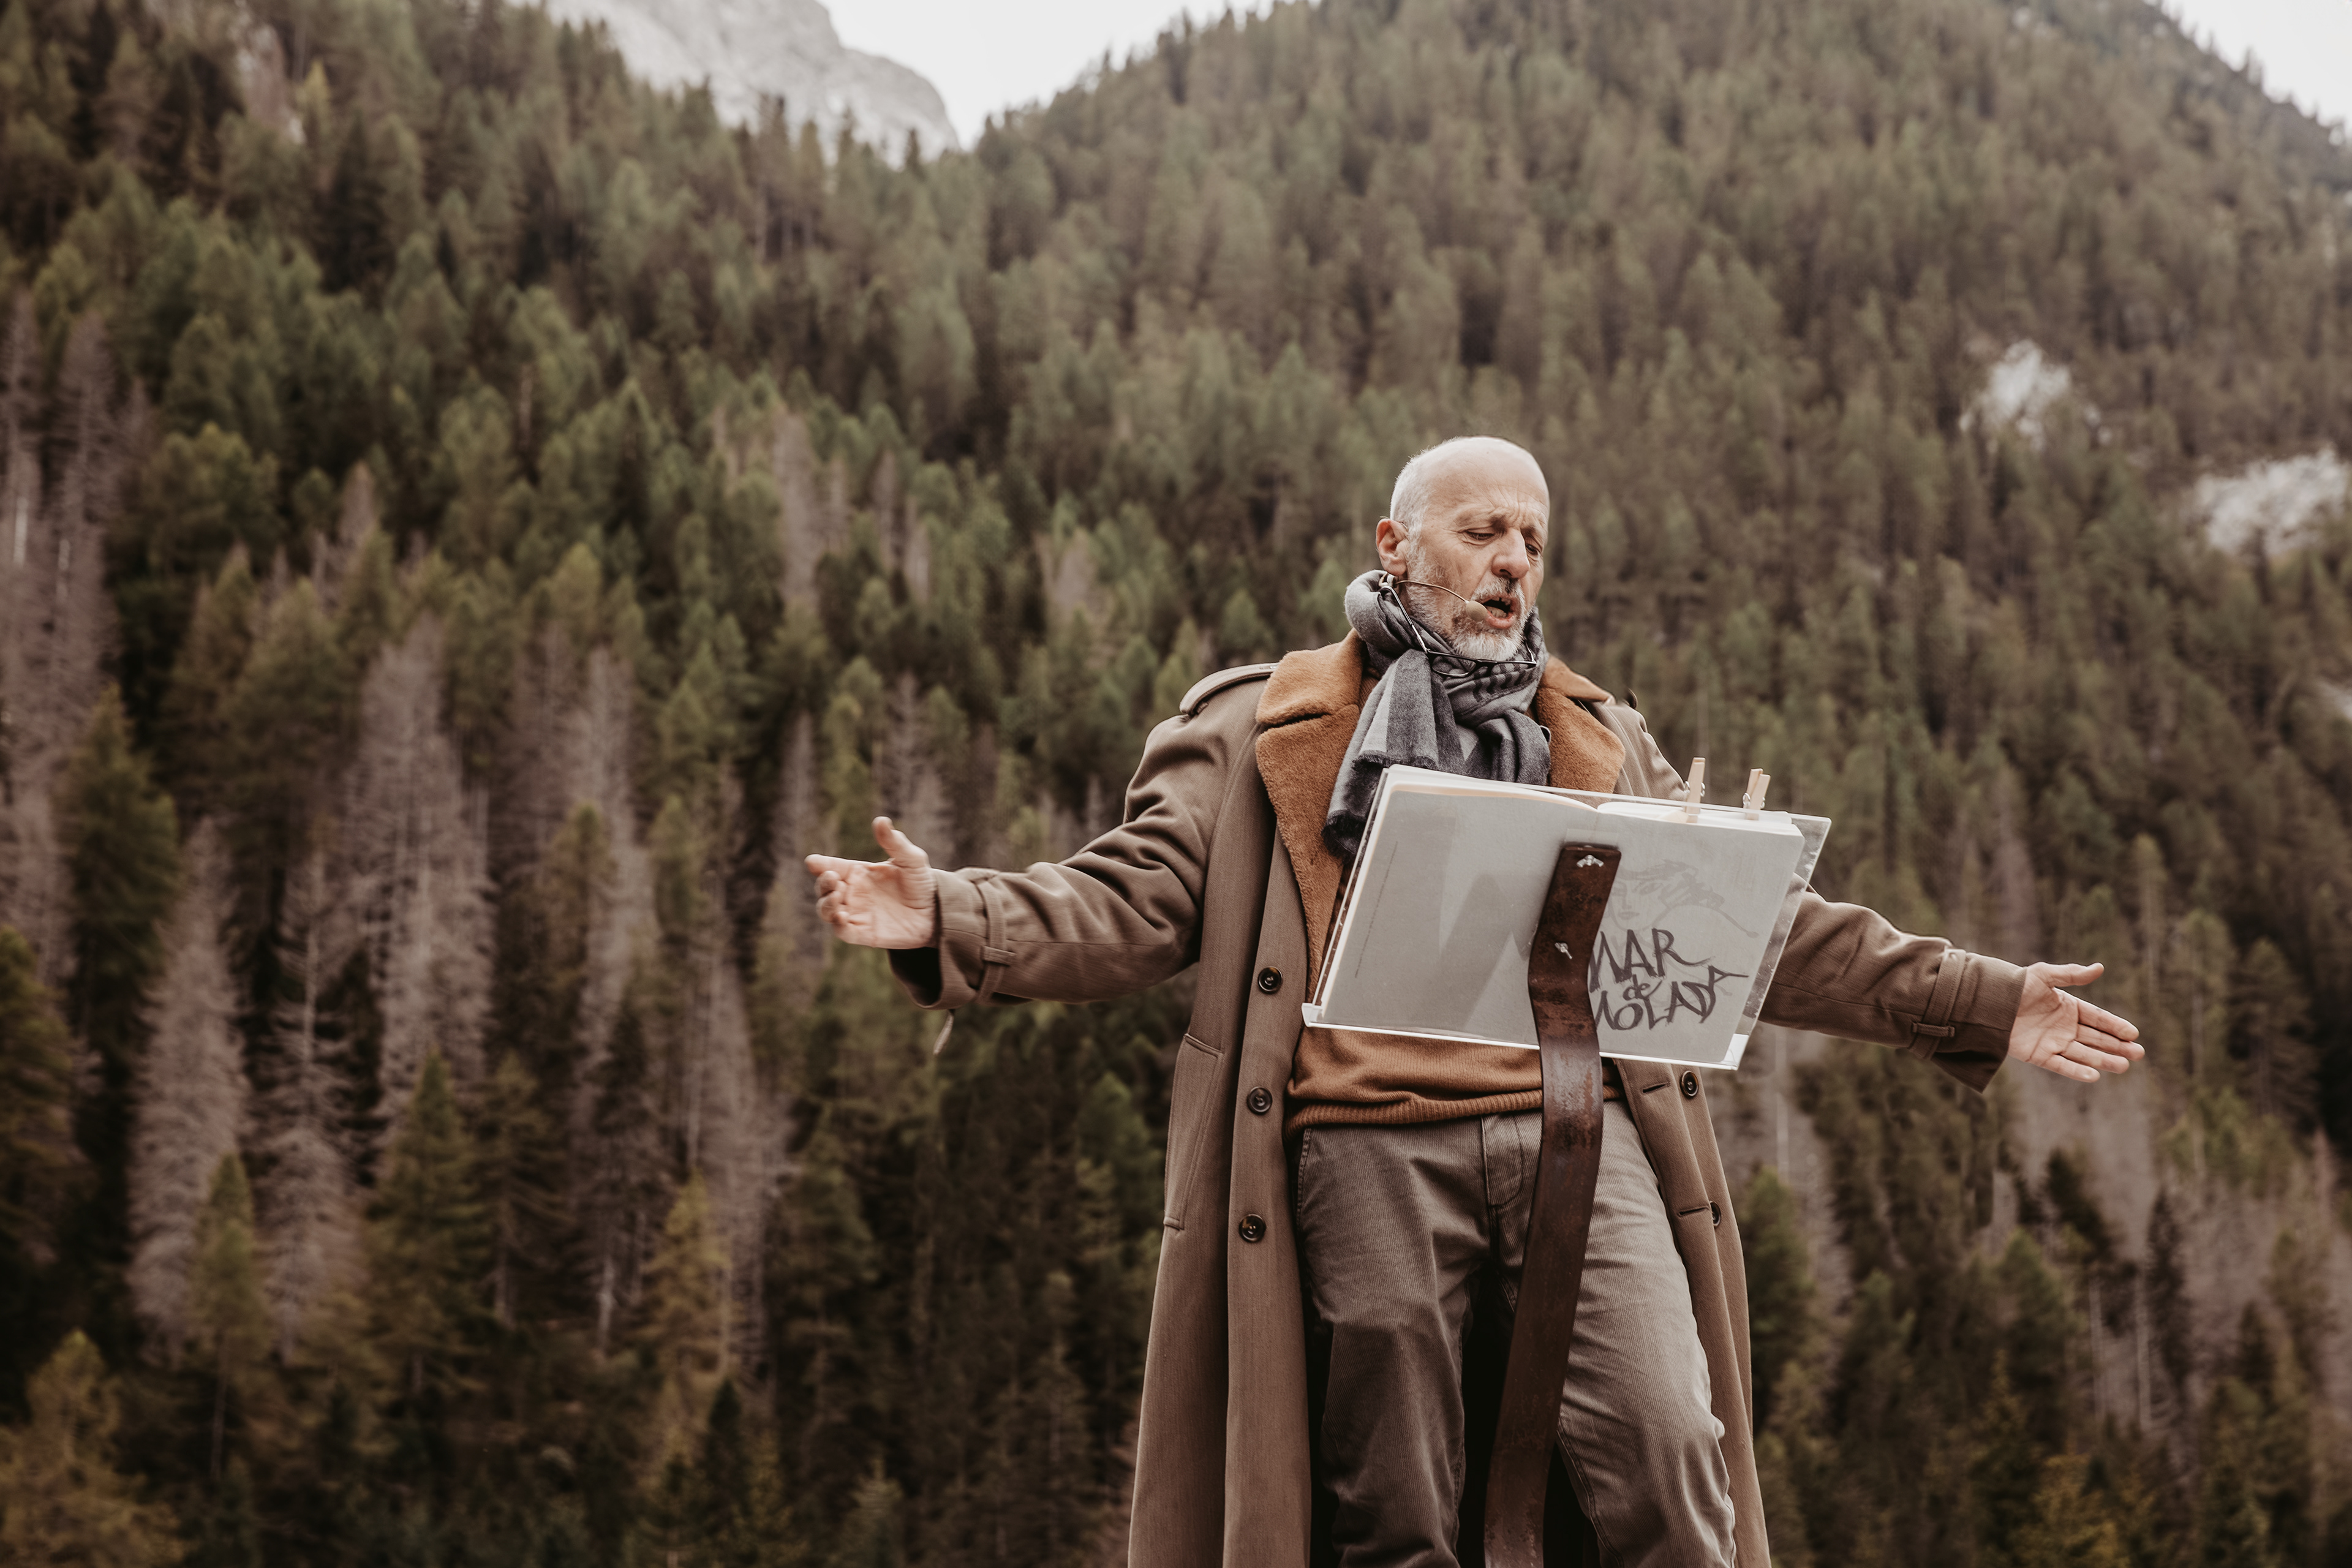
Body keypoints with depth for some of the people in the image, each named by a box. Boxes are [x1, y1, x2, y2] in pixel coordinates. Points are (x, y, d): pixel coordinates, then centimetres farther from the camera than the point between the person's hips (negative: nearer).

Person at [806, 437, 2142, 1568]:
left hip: (1575, 1122, 2)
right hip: (1368, 1144, -2)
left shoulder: (1604, 741, 26)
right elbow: (1135, 903, 7)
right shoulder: (1260, 728, 15)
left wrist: (1979, 1004, 22)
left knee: (1668, 1450, -15)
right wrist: (950, 920, -12)